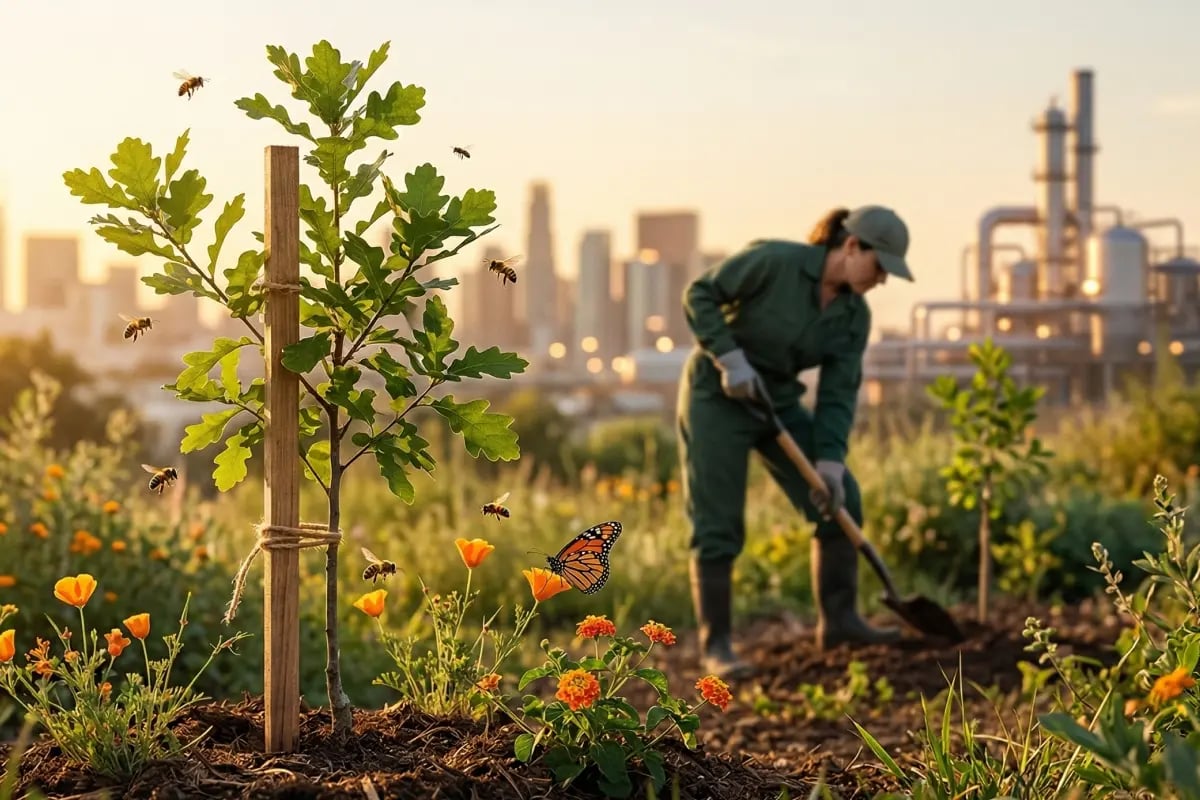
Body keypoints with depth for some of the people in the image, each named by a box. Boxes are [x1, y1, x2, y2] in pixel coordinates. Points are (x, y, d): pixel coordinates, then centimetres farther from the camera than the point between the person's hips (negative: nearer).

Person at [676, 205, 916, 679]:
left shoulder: (853, 316, -3)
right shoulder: (774, 260, -20)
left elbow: (839, 393, -4)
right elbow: (700, 295, -15)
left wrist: (829, 459, -15)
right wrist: (730, 357, -24)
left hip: (778, 403, 7)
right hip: (716, 398, -7)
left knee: (841, 499, -1)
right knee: (718, 527, -8)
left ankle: (838, 620, 9)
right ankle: (716, 645, 2)